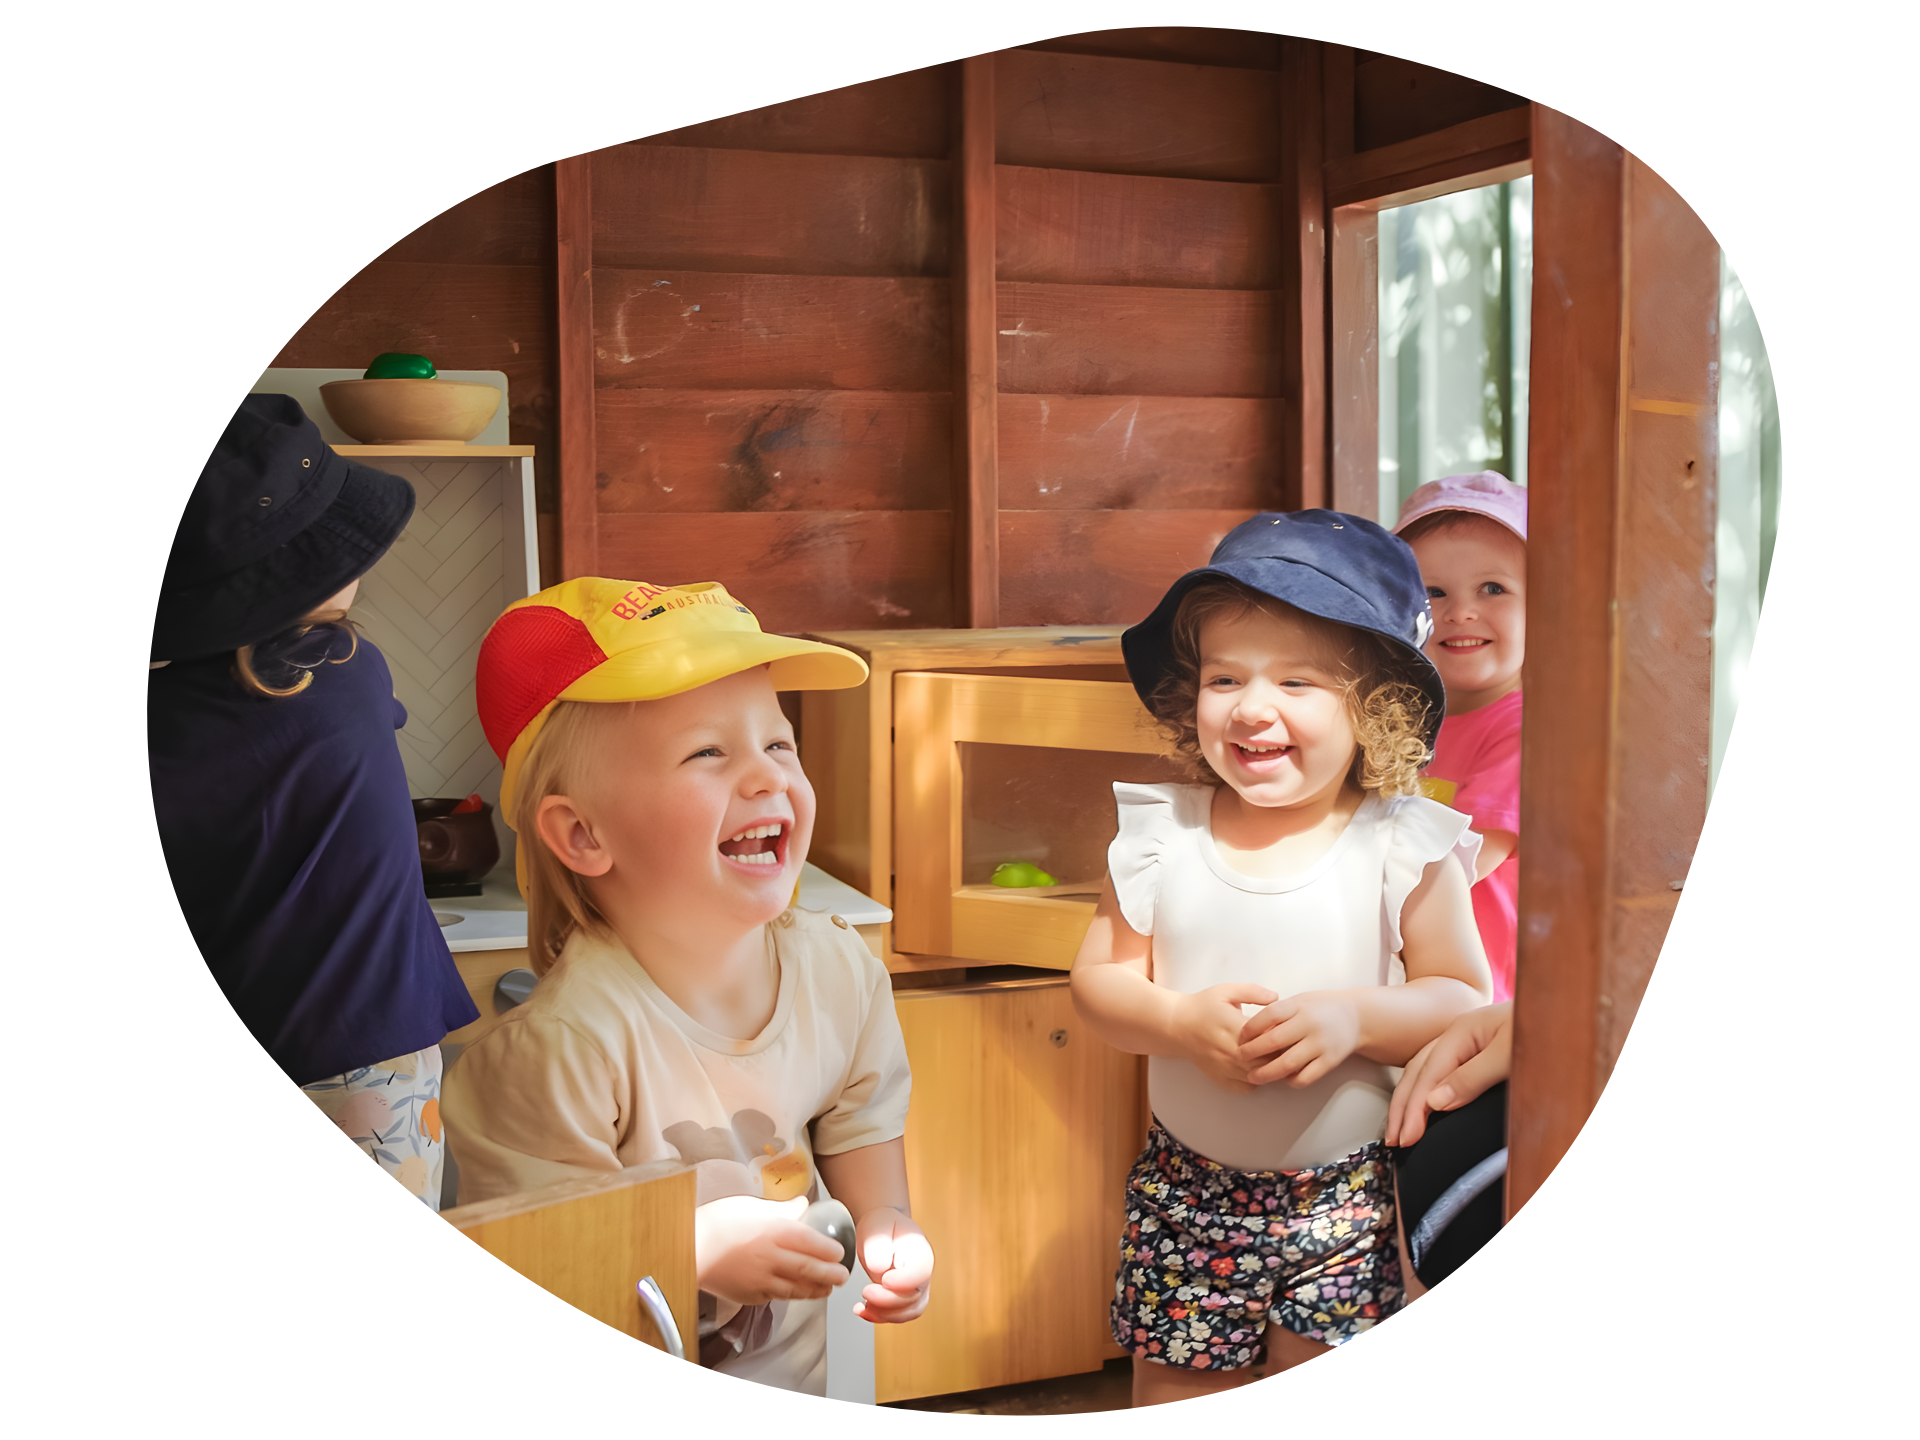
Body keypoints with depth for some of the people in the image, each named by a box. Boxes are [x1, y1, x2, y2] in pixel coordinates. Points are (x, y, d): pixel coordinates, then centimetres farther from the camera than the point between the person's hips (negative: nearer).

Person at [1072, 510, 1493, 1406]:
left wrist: (1356, 1017, -24)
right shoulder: (1159, 834, -4)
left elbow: (1464, 998, -7)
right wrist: (1181, 1020, -21)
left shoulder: (1406, 846, -9)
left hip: (1345, 1200, -1)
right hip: (1186, 1190, 2)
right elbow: (1099, 980, -1)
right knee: (1172, 1394, 12)